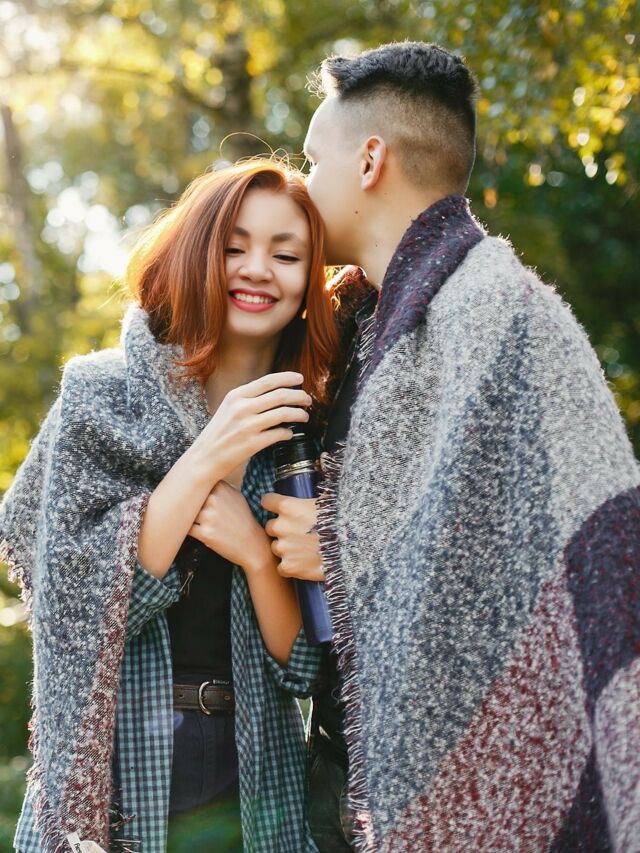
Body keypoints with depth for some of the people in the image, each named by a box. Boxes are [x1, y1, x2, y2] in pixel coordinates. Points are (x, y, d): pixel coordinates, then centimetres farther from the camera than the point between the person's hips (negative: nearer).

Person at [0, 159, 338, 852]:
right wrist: (204, 462, -22)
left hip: (254, 797, 3)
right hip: (113, 790, -2)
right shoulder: (102, 393, -6)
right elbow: (76, 601, -15)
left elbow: (304, 663, -2)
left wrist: (256, 554, -19)